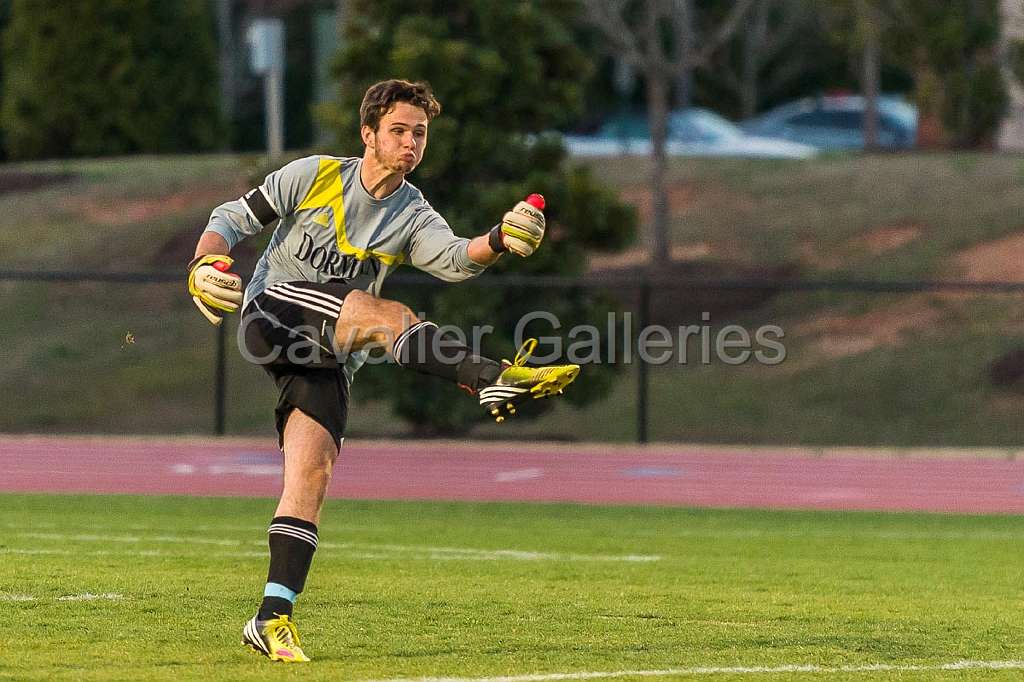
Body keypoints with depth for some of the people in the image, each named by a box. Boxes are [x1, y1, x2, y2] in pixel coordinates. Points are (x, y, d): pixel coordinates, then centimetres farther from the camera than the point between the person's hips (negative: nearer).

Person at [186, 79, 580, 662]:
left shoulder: (413, 216, 8)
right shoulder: (315, 176, 3)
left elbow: (453, 259, -13)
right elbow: (233, 220, 6)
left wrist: (498, 243, -34)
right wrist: (205, 266, -14)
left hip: (329, 359, 3)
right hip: (271, 316, -3)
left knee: (313, 471, -12)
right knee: (386, 314, -27)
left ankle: (273, 618, -13)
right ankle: (496, 380, -44)